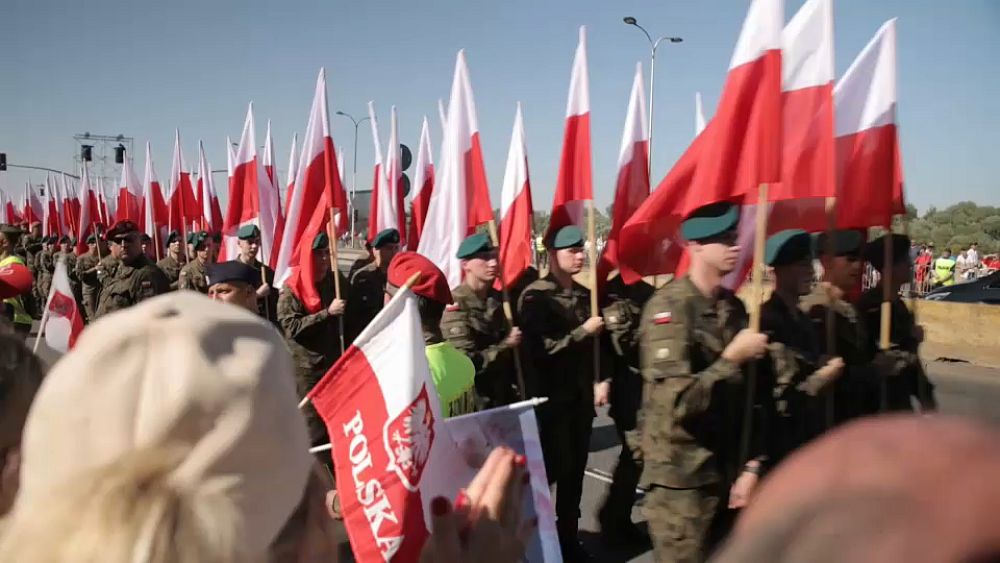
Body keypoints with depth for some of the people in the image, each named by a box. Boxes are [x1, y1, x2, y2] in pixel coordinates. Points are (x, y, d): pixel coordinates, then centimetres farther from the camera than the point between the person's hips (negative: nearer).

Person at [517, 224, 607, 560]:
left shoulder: (585, 295, 12)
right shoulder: (535, 297, -9)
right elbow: (540, 349, -18)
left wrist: (601, 380, 4)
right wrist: (582, 332, -15)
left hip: (581, 395, 6)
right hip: (550, 397, -6)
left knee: (575, 469, 11)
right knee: (550, 468, -3)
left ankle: (568, 536, 24)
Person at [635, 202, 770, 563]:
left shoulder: (733, 307, 7)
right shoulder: (668, 306, -15)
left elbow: (746, 393, 8)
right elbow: (678, 403, -24)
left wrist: (751, 464, 2)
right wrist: (732, 357, -17)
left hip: (727, 471, 7)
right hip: (682, 476, -6)